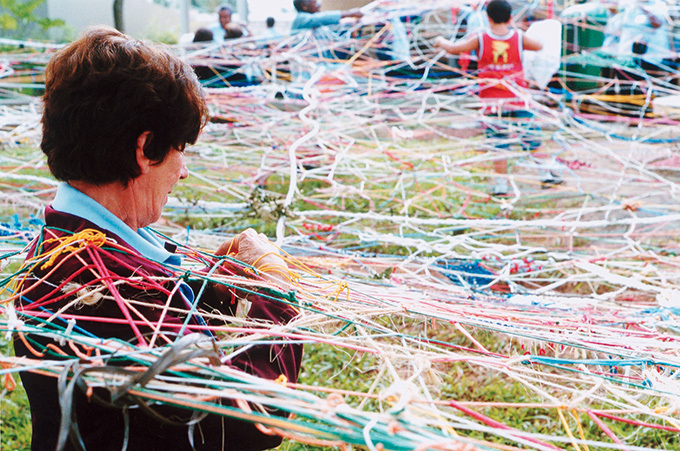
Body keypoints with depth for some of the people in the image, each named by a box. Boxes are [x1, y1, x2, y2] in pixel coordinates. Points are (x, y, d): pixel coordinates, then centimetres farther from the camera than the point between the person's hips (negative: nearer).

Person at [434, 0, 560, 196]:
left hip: (493, 98, -1)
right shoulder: (519, 37, 0)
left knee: (498, 142, 1)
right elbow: (539, 46, 16)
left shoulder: (480, 39, -5)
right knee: (530, 135, 11)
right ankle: (545, 173, 17)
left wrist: (441, 41, 16)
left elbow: (454, 49, -5)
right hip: (518, 96, 1)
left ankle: (501, 182, -1)